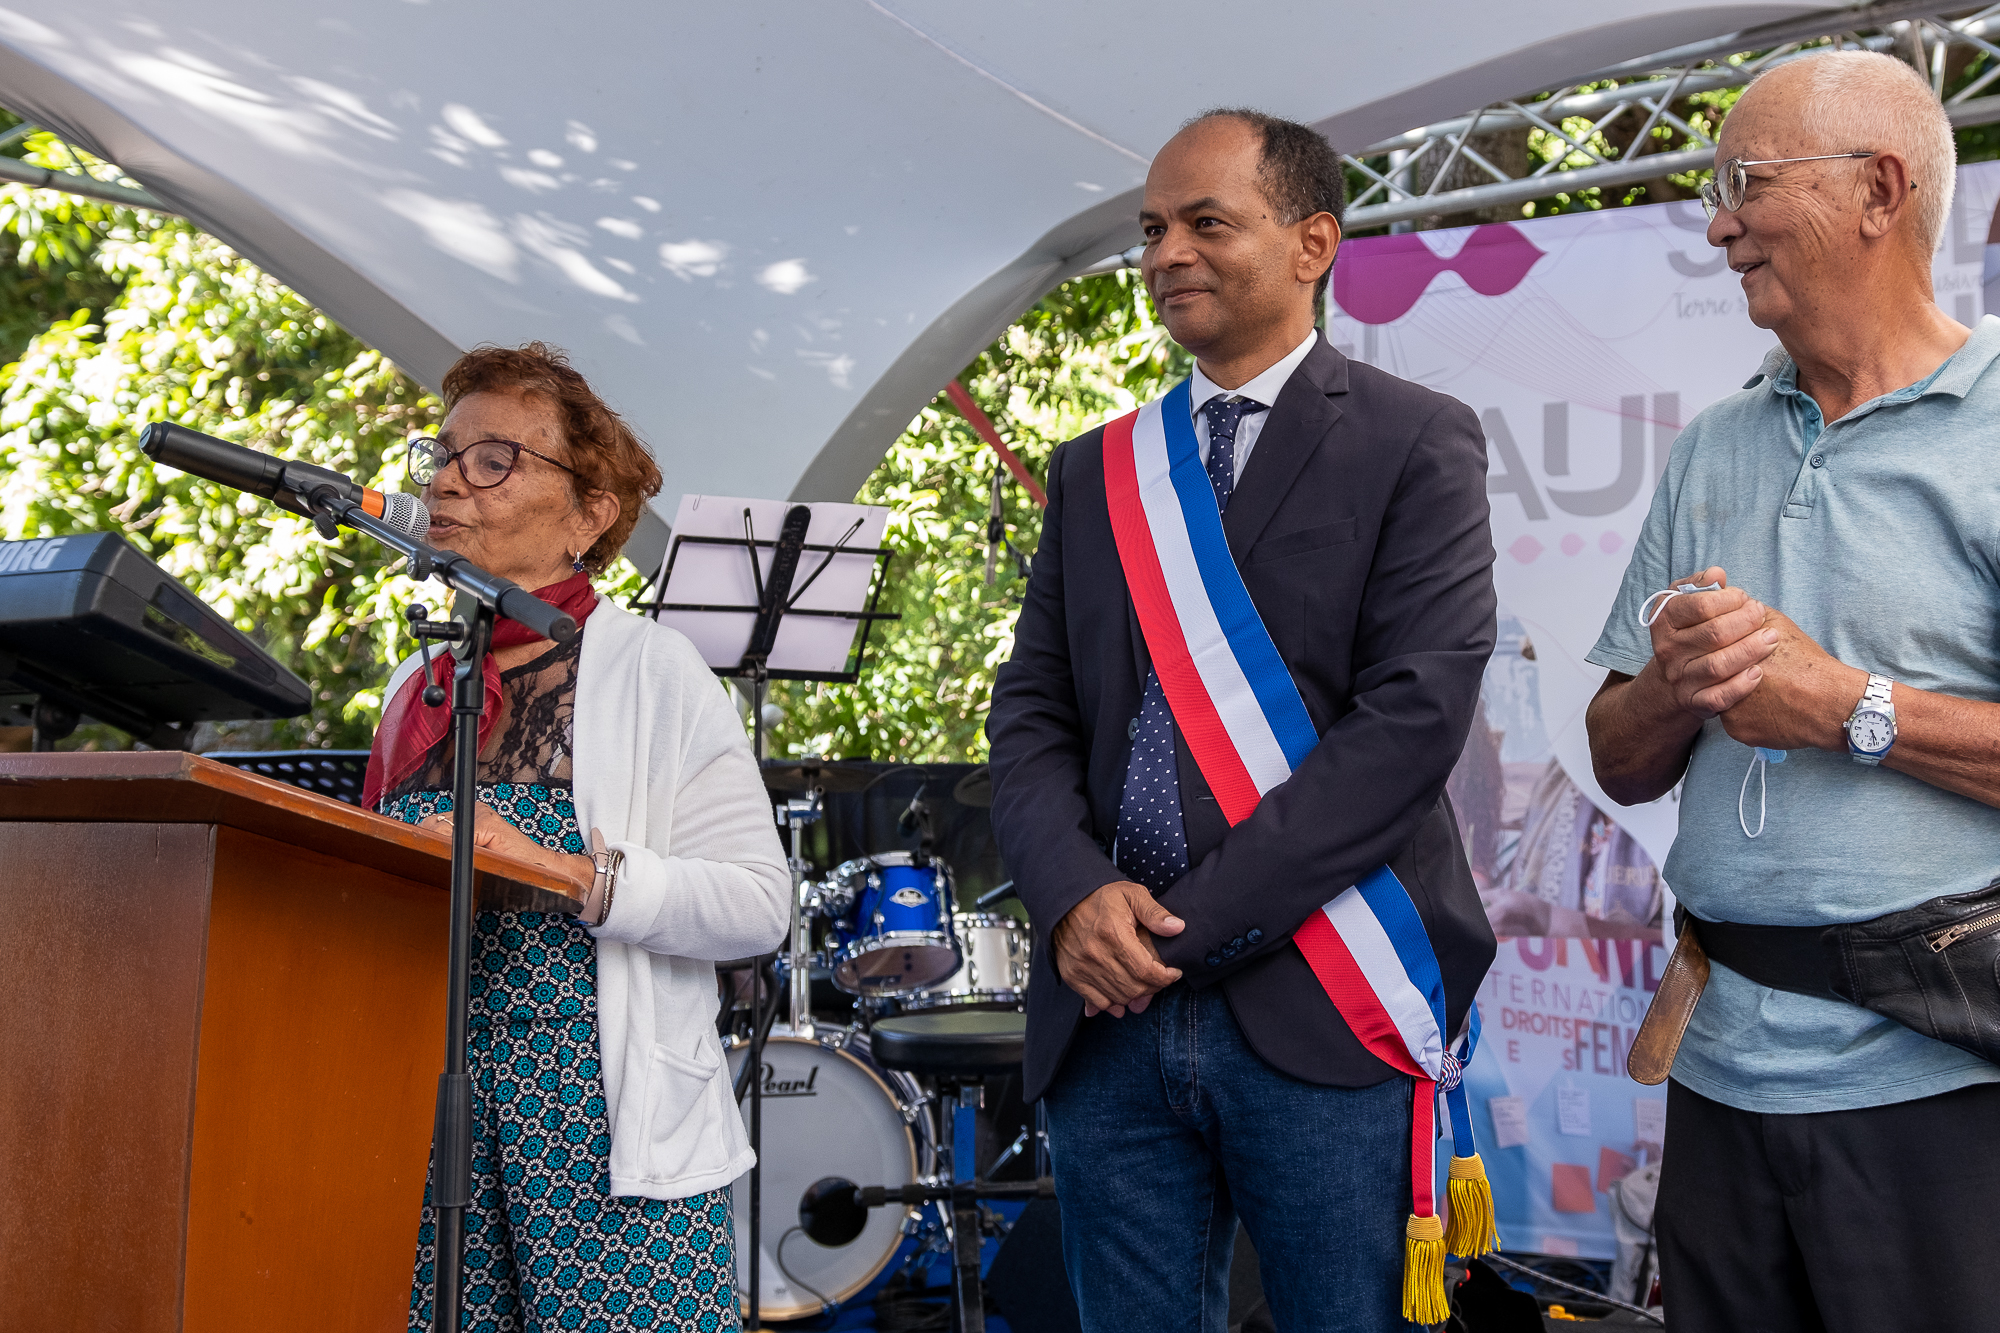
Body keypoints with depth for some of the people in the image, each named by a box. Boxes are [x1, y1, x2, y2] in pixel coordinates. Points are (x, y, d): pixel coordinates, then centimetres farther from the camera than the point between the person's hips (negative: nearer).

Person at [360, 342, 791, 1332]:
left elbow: (758, 905, -11)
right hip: (430, 1103, 5)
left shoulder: (650, 672, -3)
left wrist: (567, 873, -20)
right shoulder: (415, 690, 14)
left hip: (602, 1112, -5)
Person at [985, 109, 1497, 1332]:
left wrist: (1194, 922, -14)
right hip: (1109, 1012, 4)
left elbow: (1417, 713, -11)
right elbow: (1033, 709, 11)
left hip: (1322, 1017, -4)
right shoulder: (1097, 470, 15)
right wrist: (1075, 896, -8)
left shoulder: (1417, 444, -1)